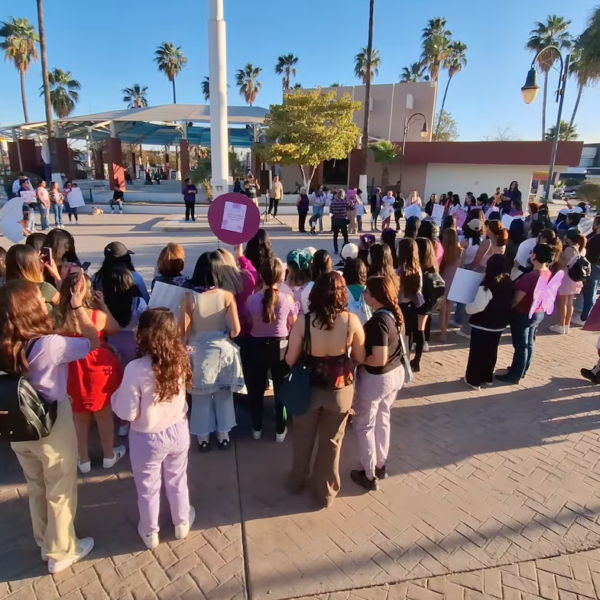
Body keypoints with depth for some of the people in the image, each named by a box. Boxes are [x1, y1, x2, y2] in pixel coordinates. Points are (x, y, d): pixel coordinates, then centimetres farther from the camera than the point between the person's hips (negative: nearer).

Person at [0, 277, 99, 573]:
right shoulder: (49, 345, -29)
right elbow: (93, 342, -18)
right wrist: (77, 305, -17)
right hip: (53, 430, -6)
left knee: (36, 489, 28)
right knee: (61, 493, 17)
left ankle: (44, 542, 50)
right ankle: (60, 553, 36)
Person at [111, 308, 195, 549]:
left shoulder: (136, 369, -30)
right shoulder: (180, 360, -15)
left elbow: (126, 413, -21)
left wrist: (117, 394, -4)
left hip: (148, 438, -3)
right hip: (178, 431, 4)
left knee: (148, 488, 23)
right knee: (177, 480, 27)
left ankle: (150, 533, 46)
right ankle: (182, 523, 49)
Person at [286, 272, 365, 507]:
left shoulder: (303, 322, -21)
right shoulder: (352, 321, -18)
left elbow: (290, 360, -12)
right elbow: (361, 358, -7)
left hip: (309, 388, 0)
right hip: (340, 390, 1)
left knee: (303, 437, 24)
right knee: (332, 442, 21)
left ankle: (297, 481, 46)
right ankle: (326, 492, 38)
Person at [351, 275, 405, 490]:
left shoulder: (378, 321, -28)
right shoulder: (394, 314, -1)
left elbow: (379, 359, -30)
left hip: (375, 378, -8)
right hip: (395, 373, 9)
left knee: (364, 426, 12)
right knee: (382, 420, 24)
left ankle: (369, 475, 25)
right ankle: (380, 466, 41)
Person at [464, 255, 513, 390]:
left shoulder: (487, 286, -23)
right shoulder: (509, 284, 0)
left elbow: (478, 306, -24)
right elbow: (509, 304, 11)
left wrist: (466, 308, -7)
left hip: (482, 325, -7)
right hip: (499, 325, 7)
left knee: (476, 352, 5)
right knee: (491, 351, 19)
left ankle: (473, 380, 13)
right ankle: (487, 377, 31)